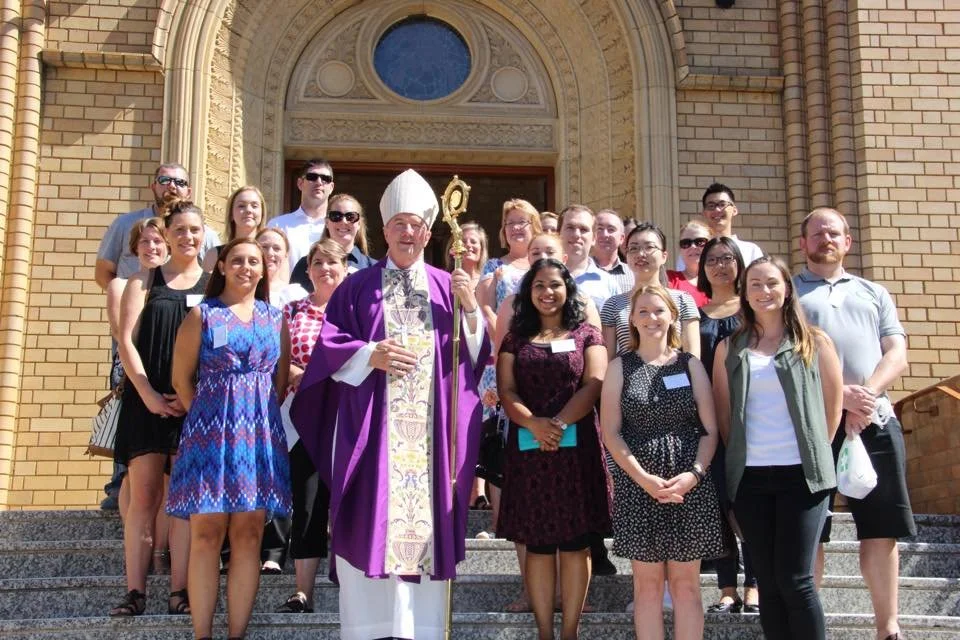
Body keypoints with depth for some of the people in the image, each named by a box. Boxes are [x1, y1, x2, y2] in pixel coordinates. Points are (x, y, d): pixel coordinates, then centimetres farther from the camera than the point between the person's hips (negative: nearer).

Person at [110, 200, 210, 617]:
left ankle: (179, 593, 2)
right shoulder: (145, 281, 10)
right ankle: (135, 592, 1)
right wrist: (147, 394, -10)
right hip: (147, 398, 0)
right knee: (143, 496, -1)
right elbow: (126, 340, 2)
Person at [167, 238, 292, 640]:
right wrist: (205, 418, 4)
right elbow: (182, 379, 4)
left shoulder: (275, 318, 12)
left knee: (248, 534, 1)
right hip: (211, 427, -3)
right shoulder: (202, 315, 3)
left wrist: (262, 417, 8)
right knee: (206, 533, -4)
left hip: (260, 432, 3)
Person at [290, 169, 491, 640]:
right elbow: (329, 345, 3)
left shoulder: (447, 287, 13)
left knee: (427, 518, 1)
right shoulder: (358, 286, 9)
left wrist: (470, 308, -7)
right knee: (370, 520, -4)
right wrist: (370, 355, -12)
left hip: (431, 429, 2)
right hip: (372, 424, -1)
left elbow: (474, 354, 8)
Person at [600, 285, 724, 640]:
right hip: (637, 485, -1)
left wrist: (694, 474, -12)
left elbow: (710, 430, 5)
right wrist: (644, 478, -12)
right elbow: (610, 432, 0)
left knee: (686, 583, 4)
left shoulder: (690, 365, 8)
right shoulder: (620, 367, 6)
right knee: (647, 583, 3)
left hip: (689, 485, 1)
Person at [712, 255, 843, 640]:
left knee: (795, 579, -6)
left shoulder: (814, 342, 4)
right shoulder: (729, 349, 9)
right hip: (749, 477, 2)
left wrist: (814, 454, 4)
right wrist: (738, 455, 5)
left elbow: (833, 406, 6)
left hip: (801, 474, -2)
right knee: (768, 581, 6)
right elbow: (722, 413, 10)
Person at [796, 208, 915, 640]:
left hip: (874, 421, 3)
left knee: (882, 530, 3)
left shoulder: (874, 293, 21)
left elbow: (897, 354, 10)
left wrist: (867, 394, -10)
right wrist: (839, 393, -14)